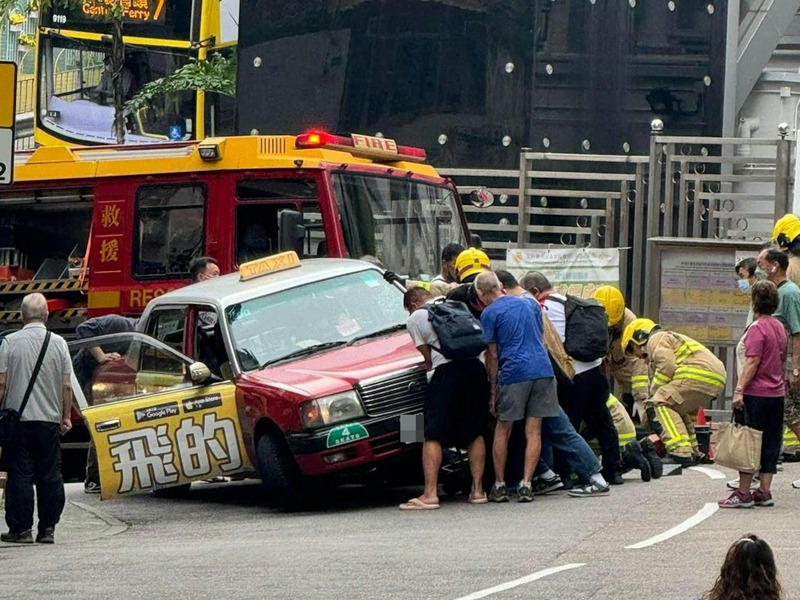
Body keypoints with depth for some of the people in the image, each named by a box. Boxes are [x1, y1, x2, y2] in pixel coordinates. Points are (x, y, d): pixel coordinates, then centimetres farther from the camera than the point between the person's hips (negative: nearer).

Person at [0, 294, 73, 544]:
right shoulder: (58, 343, -1)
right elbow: (66, 386, 0)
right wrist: (66, 417, 10)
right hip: (49, 420, 1)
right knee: (50, 475, 7)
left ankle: (21, 529, 0)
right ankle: (48, 528, 8)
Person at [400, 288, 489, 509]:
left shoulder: (415, 319, 7)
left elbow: (428, 357, 7)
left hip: (445, 373, -5)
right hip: (475, 367, 5)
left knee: (433, 436, -3)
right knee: (475, 433, 13)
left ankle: (430, 494, -9)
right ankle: (477, 490, 11)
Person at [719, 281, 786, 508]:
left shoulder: (757, 329, -14)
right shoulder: (779, 327, 12)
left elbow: (752, 362, -19)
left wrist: (739, 390, -20)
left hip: (755, 395, -8)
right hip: (776, 394, 8)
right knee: (770, 444, 10)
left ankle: (743, 493, -2)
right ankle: (764, 492, 11)